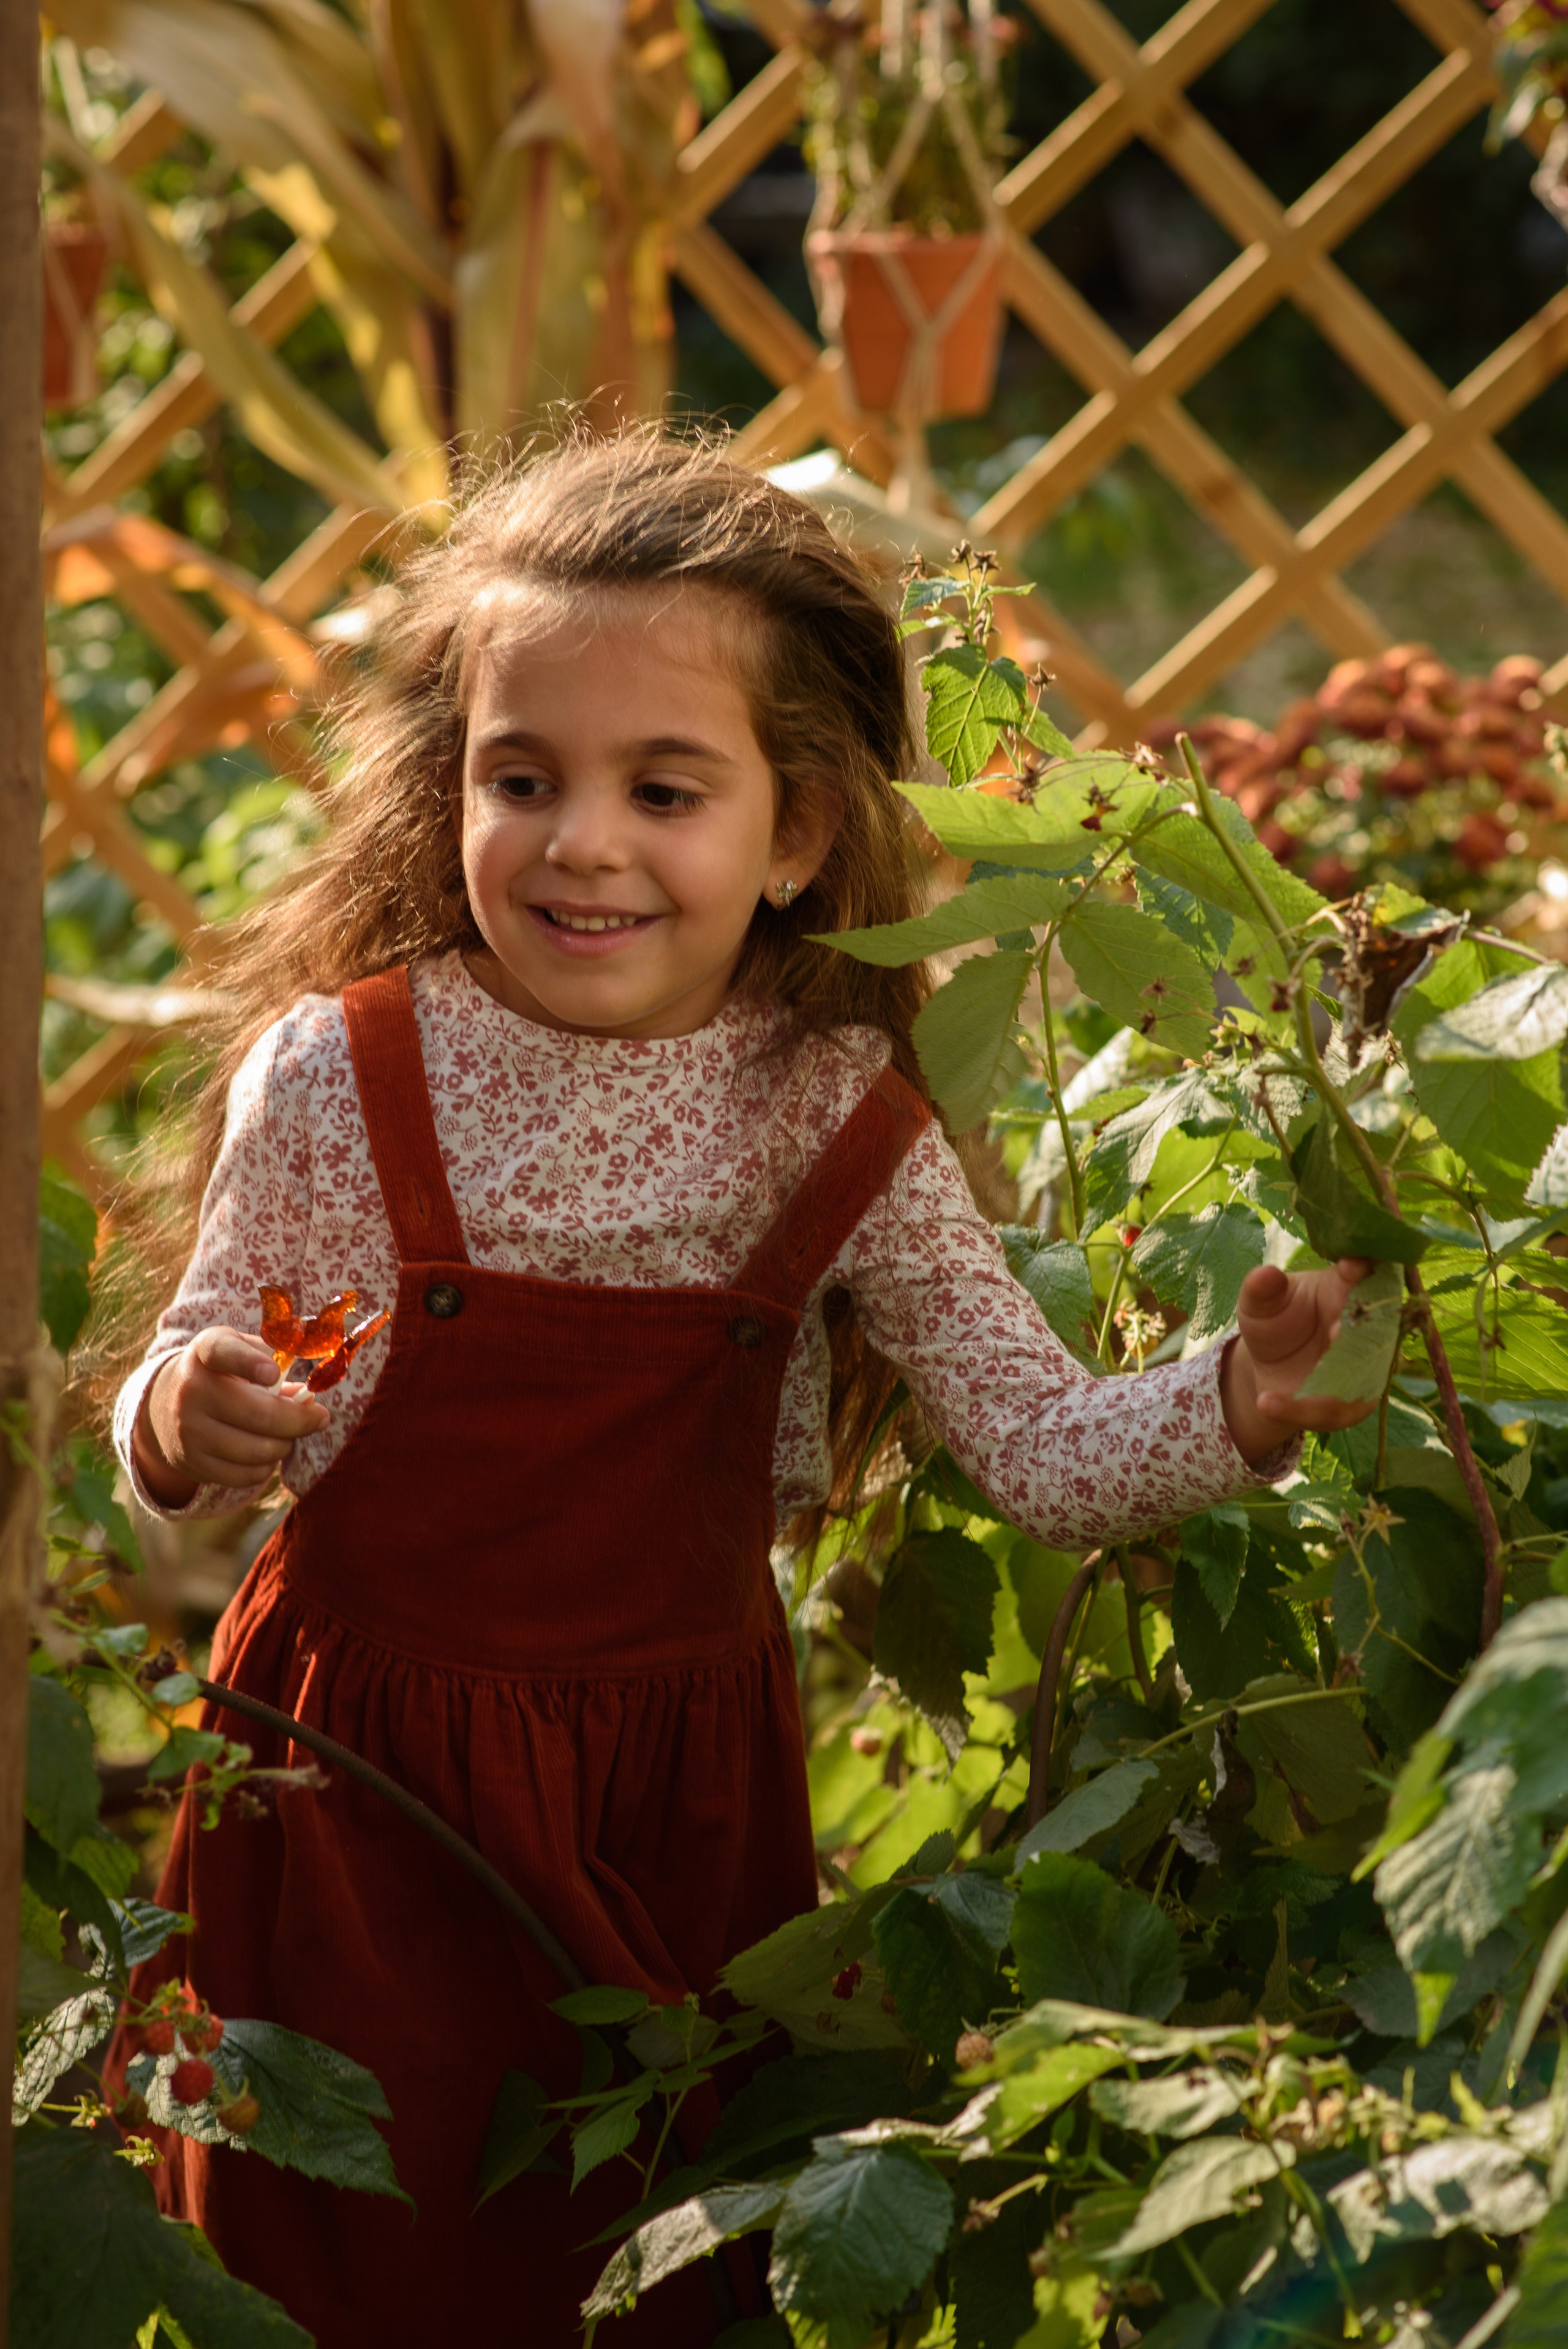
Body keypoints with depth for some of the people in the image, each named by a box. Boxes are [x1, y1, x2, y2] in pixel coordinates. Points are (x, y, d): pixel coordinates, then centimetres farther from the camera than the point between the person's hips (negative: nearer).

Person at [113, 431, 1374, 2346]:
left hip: (682, 1772, 2)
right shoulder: (339, 1079, -14)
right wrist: (188, 1421, -27)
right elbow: (189, 1442, -5)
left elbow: (1042, 1452, -6)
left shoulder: (842, 1127, -8)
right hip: (373, 1766, -2)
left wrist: (1235, 1407, -24)